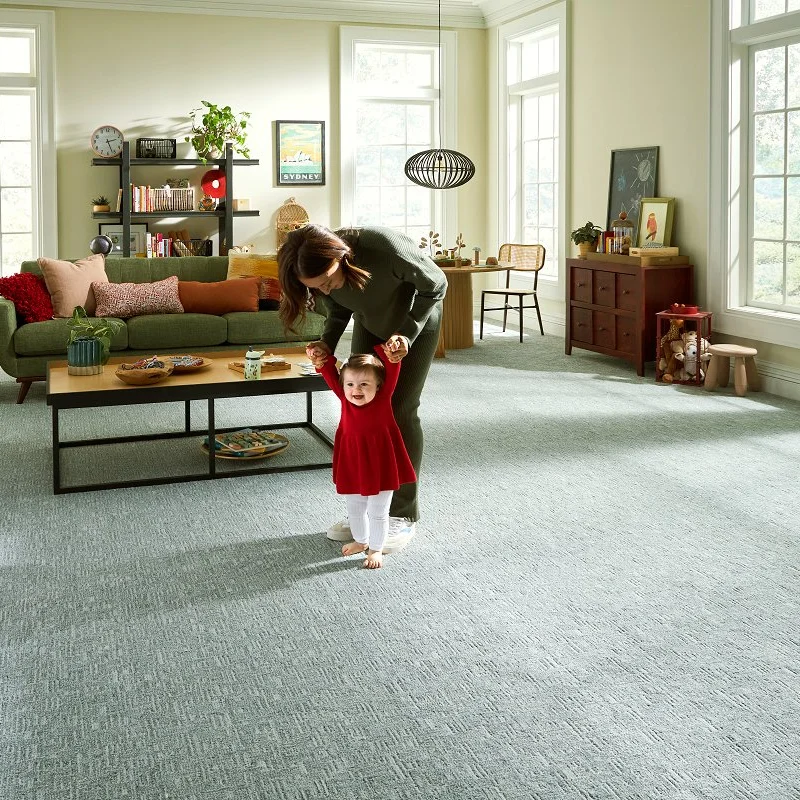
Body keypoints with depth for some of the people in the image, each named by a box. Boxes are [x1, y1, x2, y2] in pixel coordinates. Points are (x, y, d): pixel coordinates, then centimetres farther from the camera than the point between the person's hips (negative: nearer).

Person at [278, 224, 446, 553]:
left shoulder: (385, 247, -40)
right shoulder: (320, 273, -25)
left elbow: (435, 284, -23)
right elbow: (338, 310, -4)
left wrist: (407, 333, -30)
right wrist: (326, 342, -23)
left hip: (417, 320, -5)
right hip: (370, 326, 5)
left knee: (400, 412, -7)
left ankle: (403, 516, 4)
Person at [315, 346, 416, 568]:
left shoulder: (383, 398, -18)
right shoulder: (345, 398, -10)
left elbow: (392, 372, -28)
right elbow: (331, 376, -4)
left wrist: (390, 355, -45)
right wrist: (322, 362, -19)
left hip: (379, 466, -4)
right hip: (352, 464, 4)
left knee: (377, 512, 9)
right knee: (354, 508, 23)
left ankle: (376, 549, 28)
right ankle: (360, 541, 46)